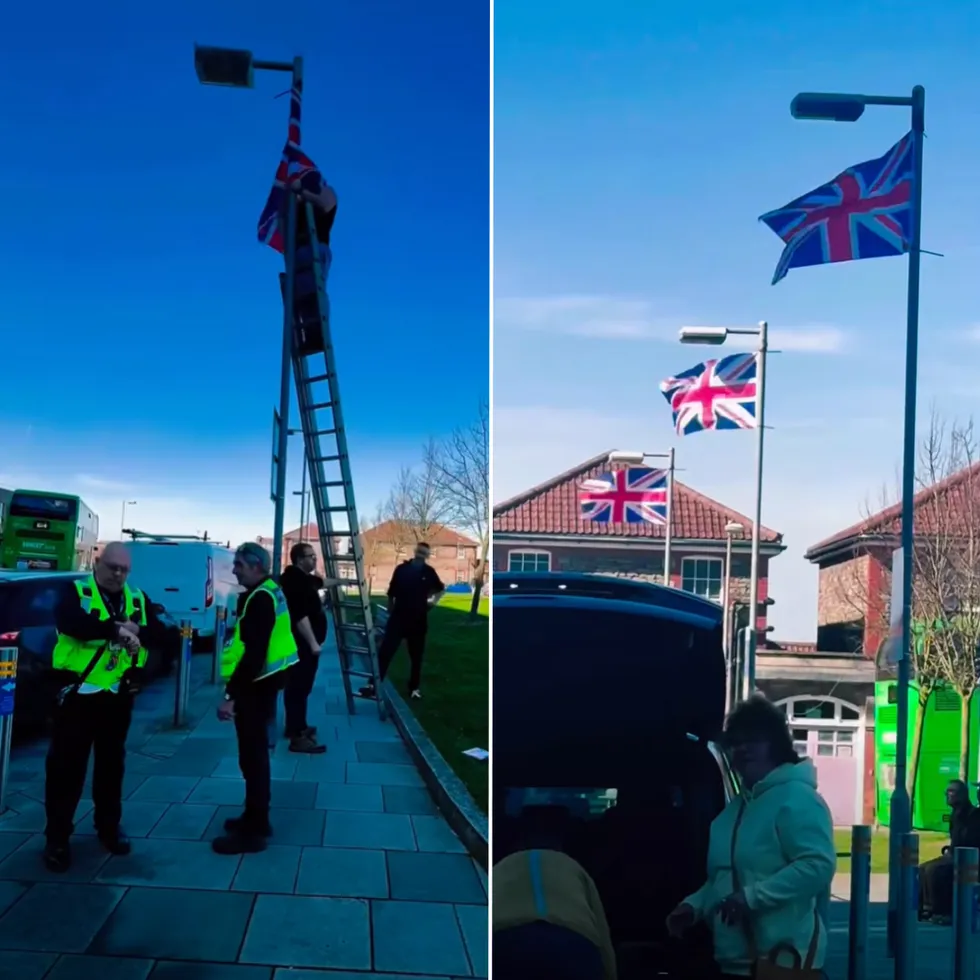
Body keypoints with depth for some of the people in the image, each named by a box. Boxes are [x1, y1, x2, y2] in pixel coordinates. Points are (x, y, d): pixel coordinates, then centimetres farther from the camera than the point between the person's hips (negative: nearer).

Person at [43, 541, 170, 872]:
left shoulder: (138, 600, 7)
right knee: (66, 763, 1)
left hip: (118, 695, 4)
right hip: (78, 691, -4)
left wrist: (137, 631, -23)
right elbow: (68, 622, -27)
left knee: (111, 762, 16)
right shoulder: (77, 592, -6)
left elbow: (161, 634, -3)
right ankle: (57, 836, 10)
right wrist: (114, 628, -35)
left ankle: (109, 826, 30)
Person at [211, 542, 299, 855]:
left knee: (252, 758, -3)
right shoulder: (268, 592, 12)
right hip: (262, 682, 11)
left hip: (254, 687, -11)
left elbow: (254, 653, -26)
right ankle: (255, 819, 30)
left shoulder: (259, 599, -20)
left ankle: (253, 832, 4)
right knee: (255, 755, 19)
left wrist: (231, 695, -25)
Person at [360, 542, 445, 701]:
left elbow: (441, 589, 20)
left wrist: (434, 601, 5)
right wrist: (390, 612, 7)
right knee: (385, 652, -9)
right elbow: (391, 593, 5)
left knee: (416, 656, 10)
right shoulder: (402, 569, -2)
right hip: (398, 617, -1)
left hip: (418, 620, 1)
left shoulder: (429, 572, 2)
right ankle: (373, 685, -10)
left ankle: (414, 688, 23)